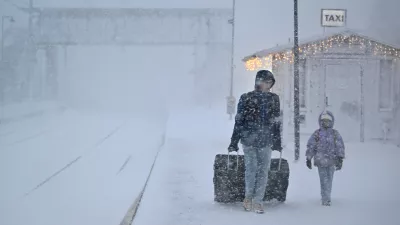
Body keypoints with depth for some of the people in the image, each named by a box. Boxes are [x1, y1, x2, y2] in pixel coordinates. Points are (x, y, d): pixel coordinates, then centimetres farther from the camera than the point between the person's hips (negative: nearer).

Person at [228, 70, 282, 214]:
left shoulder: (274, 99, 7)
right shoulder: (246, 98, 1)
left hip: (266, 141, 2)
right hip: (249, 140, -2)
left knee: (263, 170, 5)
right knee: (251, 168, -3)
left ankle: (257, 201, 12)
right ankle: (249, 196, 10)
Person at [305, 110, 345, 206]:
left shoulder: (335, 134, 7)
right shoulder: (317, 134, 4)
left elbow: (340, 147, 6)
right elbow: (310, 146, 7)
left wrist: (340, 159, -2)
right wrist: (308, 159, 5)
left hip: (332, 161, 1)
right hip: (320, 161, -1)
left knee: (329, 180, 7)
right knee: (324, 180, -5)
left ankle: (325, 198, 20)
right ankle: (326, 199, -3)